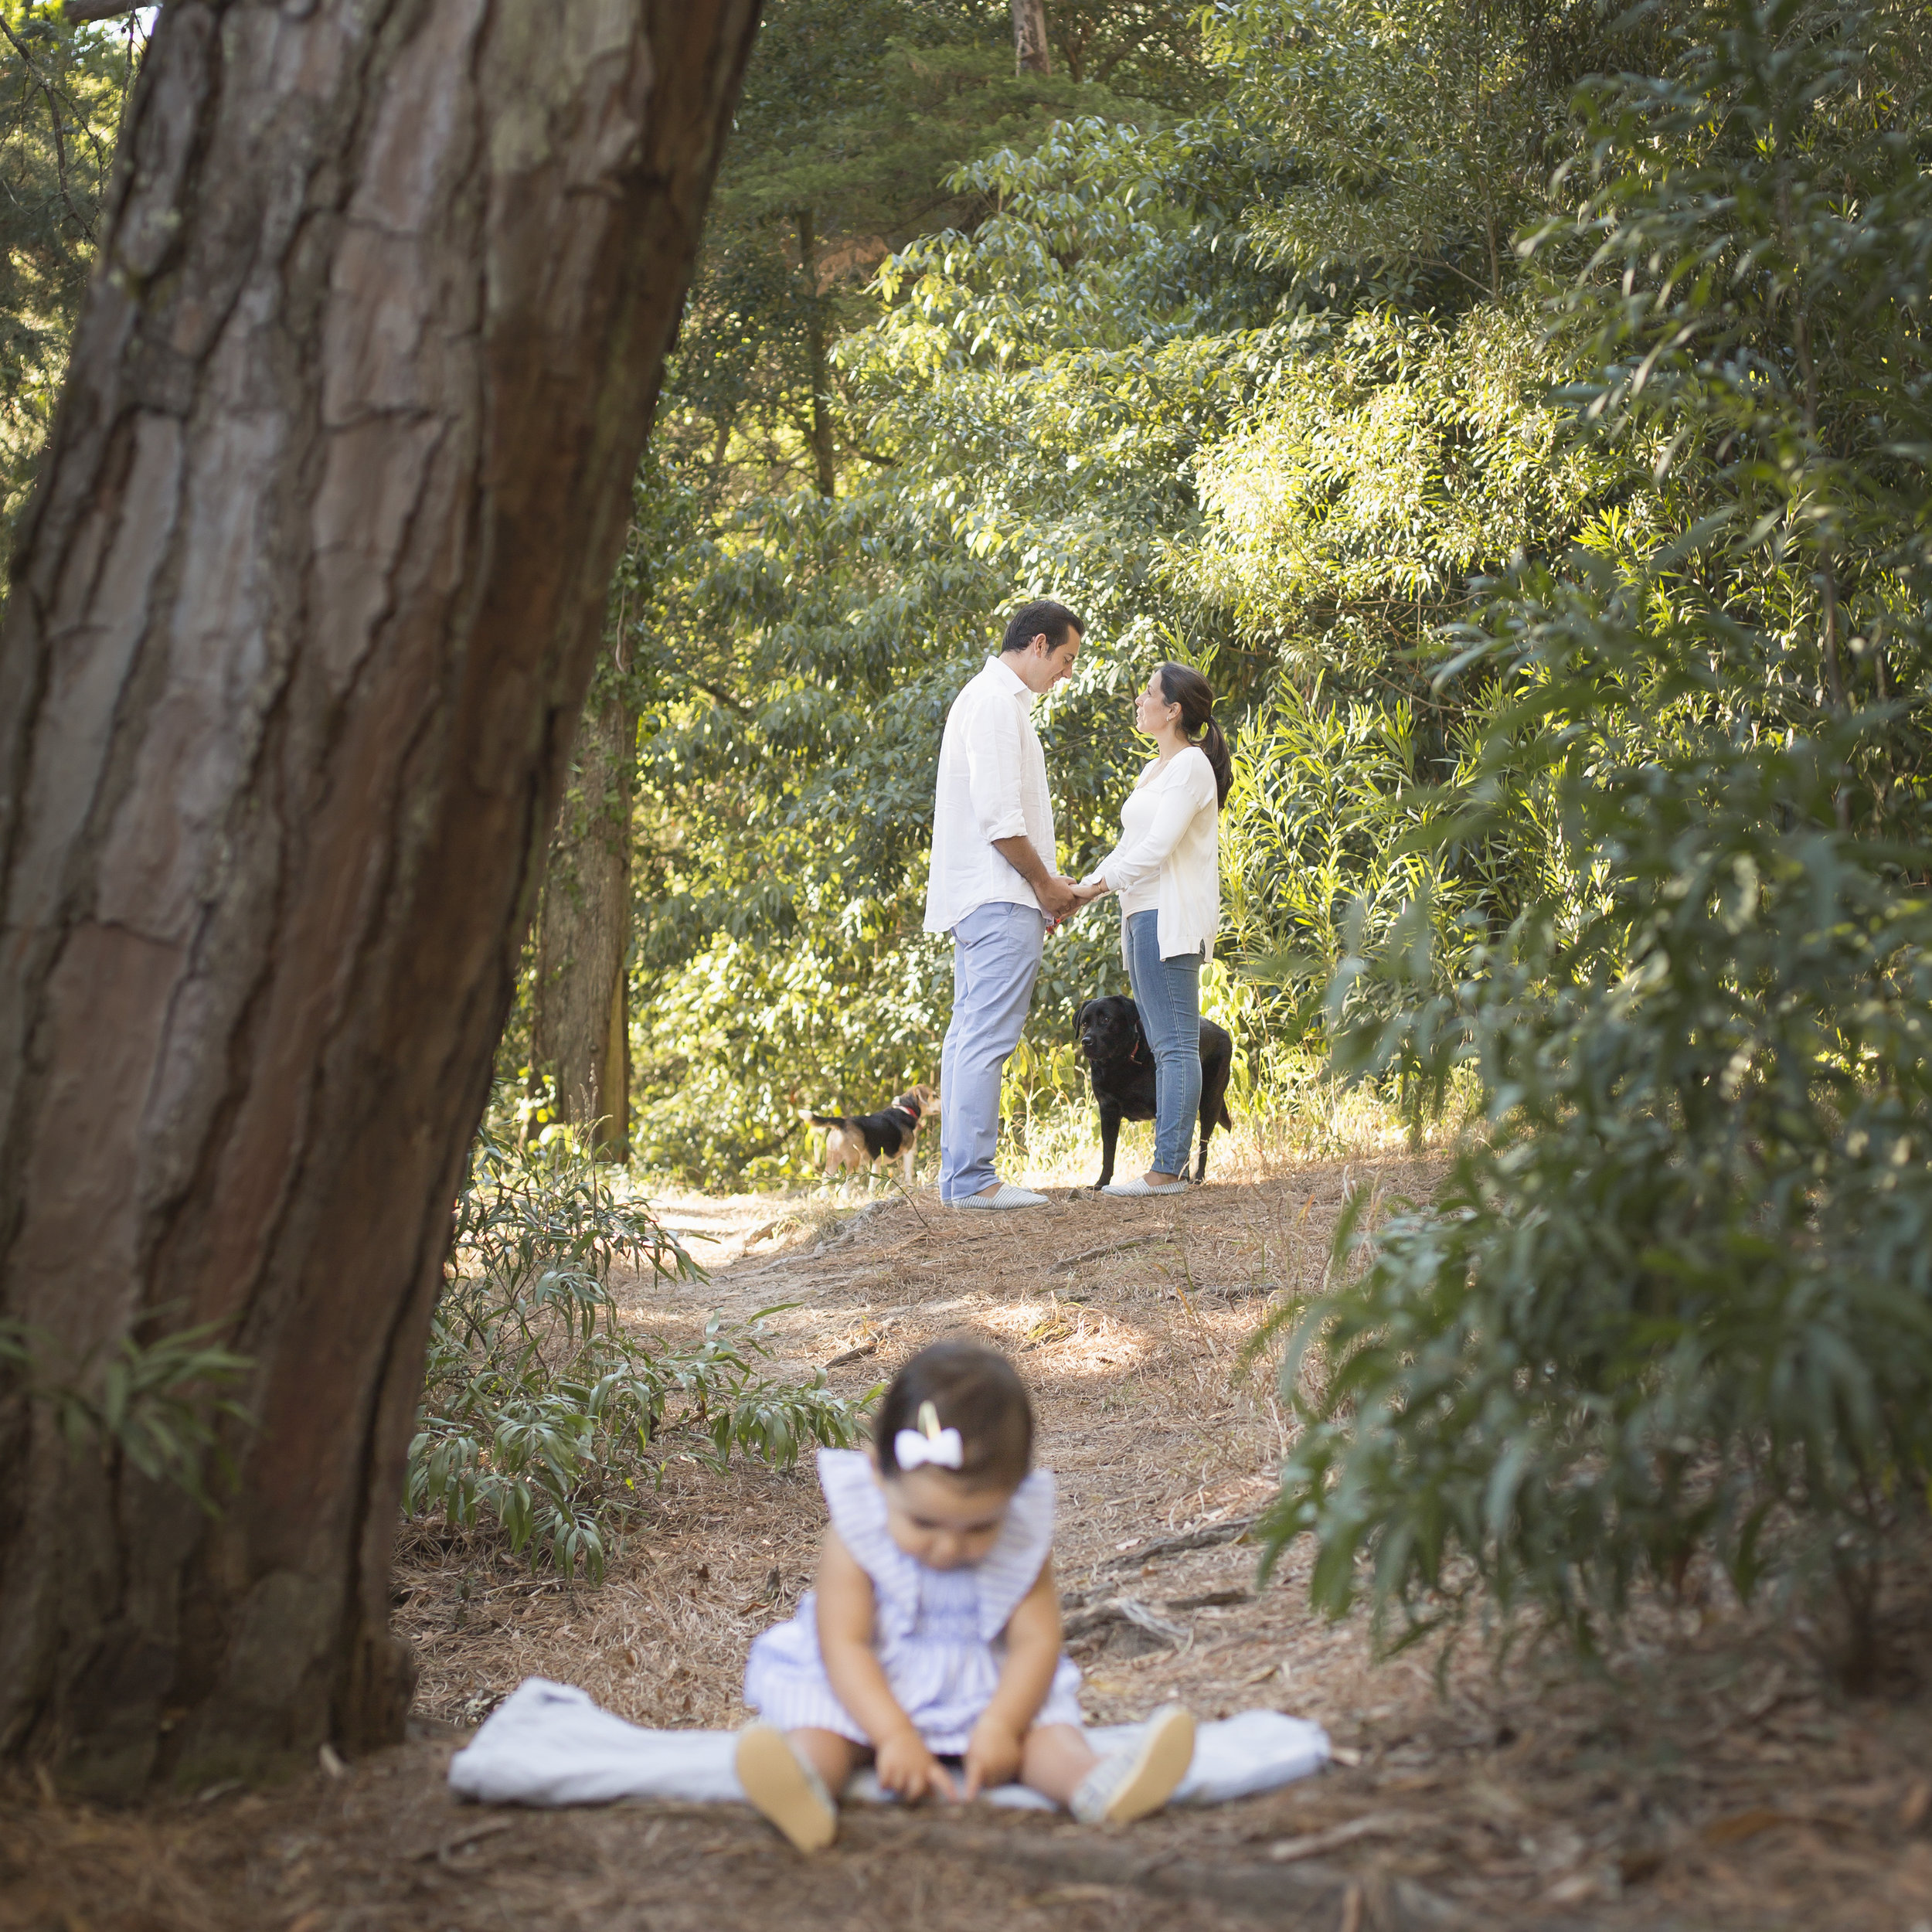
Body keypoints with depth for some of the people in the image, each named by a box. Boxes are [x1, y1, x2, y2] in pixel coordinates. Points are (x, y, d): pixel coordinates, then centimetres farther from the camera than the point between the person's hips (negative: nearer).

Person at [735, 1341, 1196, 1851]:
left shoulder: (1023, 1539, -12)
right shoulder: (855, 1535, -18)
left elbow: (1035, 1642, -13)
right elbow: (844, 1644, -22)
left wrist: (1000, 1725, -30)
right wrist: (894, 1736, -34)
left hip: (984, 1692, 2)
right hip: (869, 1695, -2)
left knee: (1045, 1721, -22)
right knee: (817, 1722, -30)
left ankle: (1094, 1782, -49)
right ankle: (806, 1783, -59)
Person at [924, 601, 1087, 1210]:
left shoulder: (988, 698, 20)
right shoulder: (998, 703, -13)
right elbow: (999, 817, -20)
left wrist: (1044, 885, 16)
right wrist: (1044, 882, -9)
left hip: (978, 900, 11)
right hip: (1001, 899, -11)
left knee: (969, 1033, 9)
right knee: (987, 1038, -11)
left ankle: (959, 1174, 11)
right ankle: (972, 1179, -12)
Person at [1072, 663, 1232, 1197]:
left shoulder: (1191, 765, -9)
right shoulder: (1155, 770, 21)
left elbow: (1158, 847, -17)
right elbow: (1129, 847, 21)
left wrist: (1094, 888, -14)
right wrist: (1078, 891, 10)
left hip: (1169, 917, -10)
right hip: (1142, 916, 10)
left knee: (1175, 1045, -10)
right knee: (1164, 1047, 8)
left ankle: (1168, 1170, -12)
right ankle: (1170, 1166, 10)